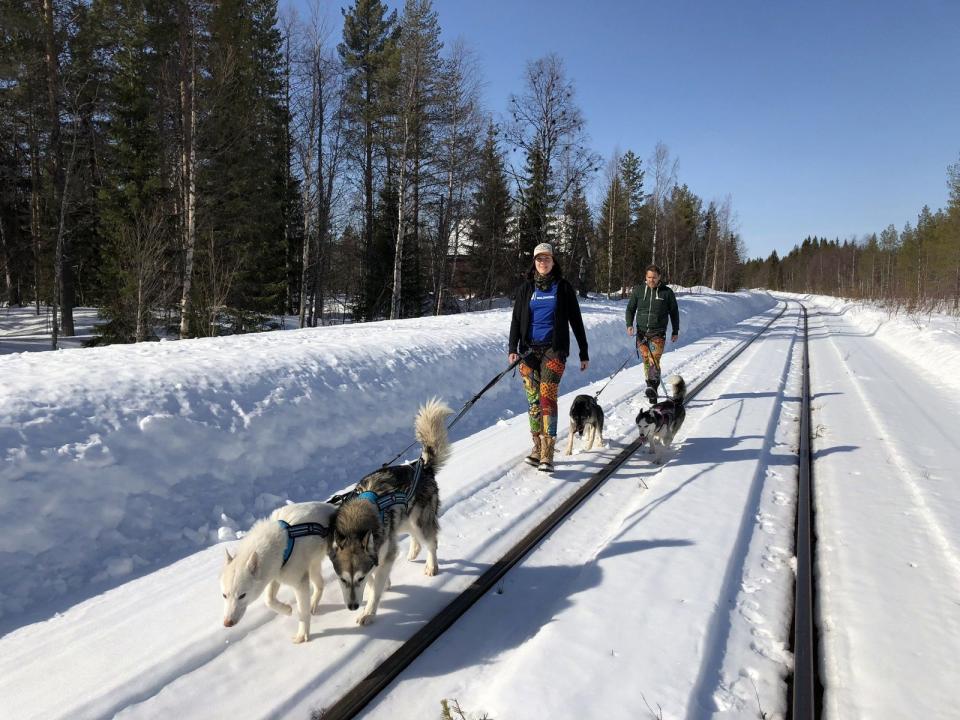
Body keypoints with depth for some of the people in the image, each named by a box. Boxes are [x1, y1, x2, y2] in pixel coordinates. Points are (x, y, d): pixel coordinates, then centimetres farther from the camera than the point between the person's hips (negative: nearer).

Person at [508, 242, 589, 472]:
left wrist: (584, 353, 7)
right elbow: (516, 320, 9)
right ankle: (537, 446, 12)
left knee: (547, 396, -15)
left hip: (554, 349, -3)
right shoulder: (526, 288, 12)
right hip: (529, 349, 3)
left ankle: (547, 454, -17)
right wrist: (513, 348, -6)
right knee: (533, 399, 2)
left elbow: (576, 321, 8)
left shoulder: (563, 287, 6)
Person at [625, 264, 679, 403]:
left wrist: (675, 331, 11)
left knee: (654, 360, -15)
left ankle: (652, 388, -24)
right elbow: (630, 308, 12)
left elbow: (674, 312, 10)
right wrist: (629, 324, -3)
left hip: (658, 333, -3)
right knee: (646, 360, 5)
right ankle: (651, 386, 15)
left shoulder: (667, 292, 2)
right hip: (641, 332, 3)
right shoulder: (638, 290, 6)